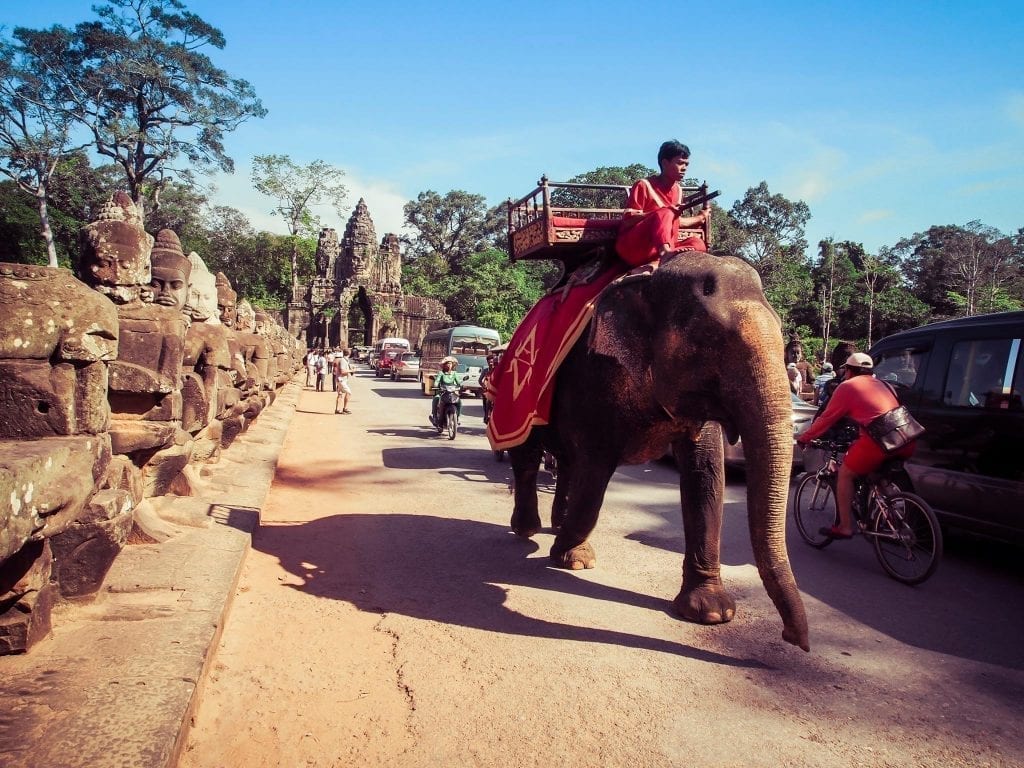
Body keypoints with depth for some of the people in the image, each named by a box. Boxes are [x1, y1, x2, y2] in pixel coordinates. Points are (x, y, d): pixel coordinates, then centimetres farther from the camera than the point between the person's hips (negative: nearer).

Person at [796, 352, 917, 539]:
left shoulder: (847, 387, 9)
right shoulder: (882, 385, 29)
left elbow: (826, 419, 11)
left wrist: (804, 438, 24)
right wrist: (858, 441, 51)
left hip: (880, 439, -7)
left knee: (845, 474, 11)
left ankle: (845, 527, 11)